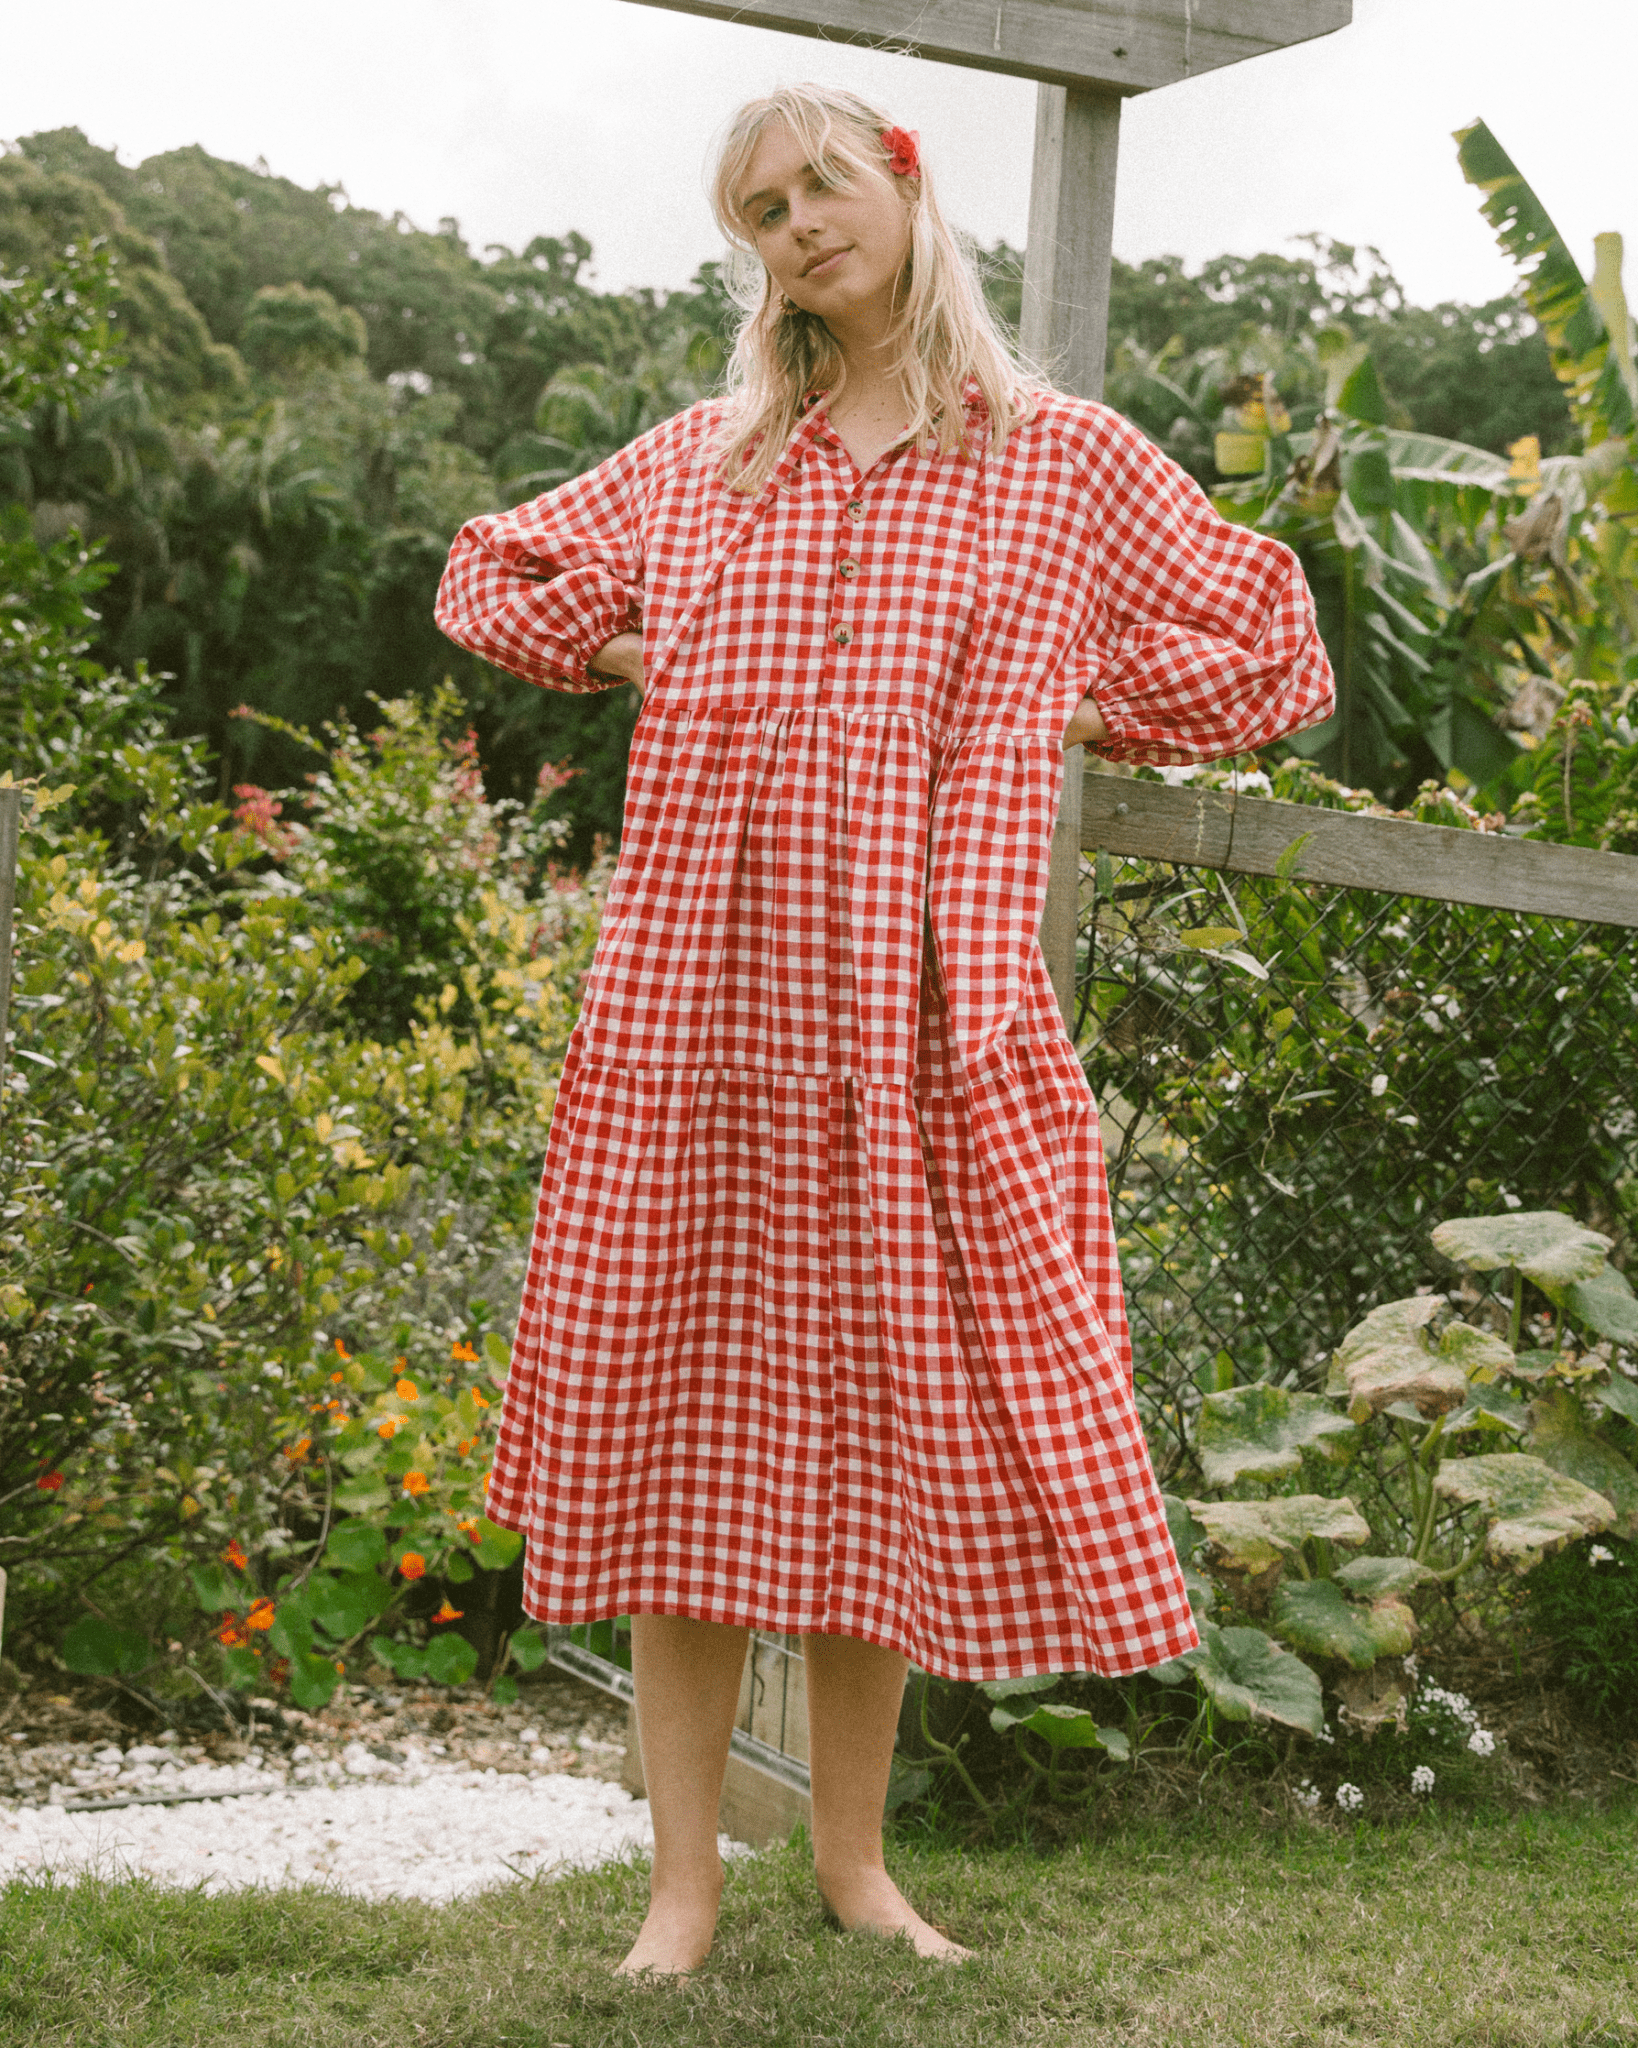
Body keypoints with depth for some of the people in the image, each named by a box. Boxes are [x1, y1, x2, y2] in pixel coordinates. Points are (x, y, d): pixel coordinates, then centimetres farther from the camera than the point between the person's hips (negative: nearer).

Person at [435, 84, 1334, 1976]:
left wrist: (1063, 701, 3)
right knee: (684, 1439, 3)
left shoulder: (1068, 467, 7)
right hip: (693, 1011, 2)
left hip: (915, 1030, -1)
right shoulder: (696, 462, 13)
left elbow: (1275, 658, 14)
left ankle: (855, 1861, 23)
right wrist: (635, 650, 9)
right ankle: (684, 1882, 14)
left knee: (886, 1452, 4)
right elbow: (488, 578, 26)